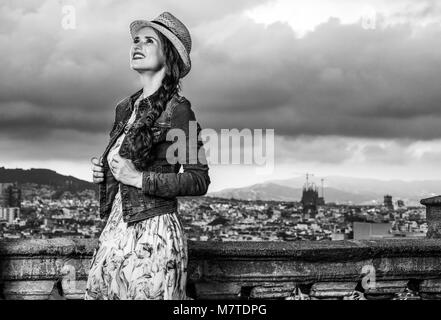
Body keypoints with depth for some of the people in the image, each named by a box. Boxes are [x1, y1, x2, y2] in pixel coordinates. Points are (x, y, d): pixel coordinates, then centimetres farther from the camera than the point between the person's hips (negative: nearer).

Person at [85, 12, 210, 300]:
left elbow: (199, 181, -12)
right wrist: (104, 173, 5)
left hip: (154, 232, -7)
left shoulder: (177, 109, -8)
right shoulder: (126, 108, 12)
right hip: (116, 229, 7)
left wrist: (139, 178, -17)